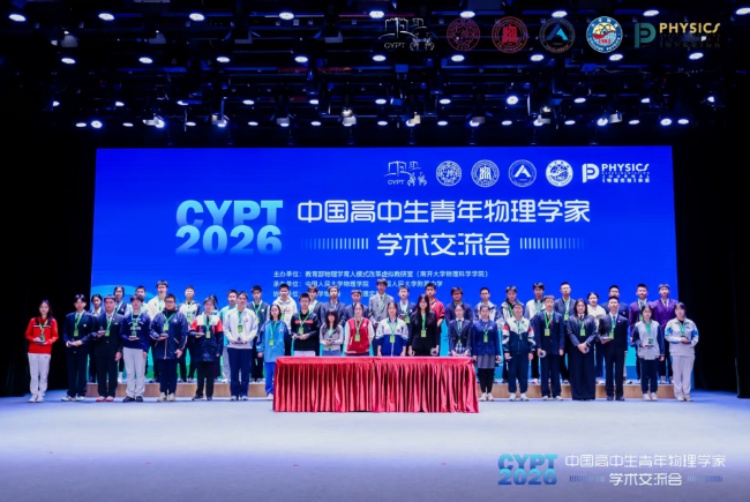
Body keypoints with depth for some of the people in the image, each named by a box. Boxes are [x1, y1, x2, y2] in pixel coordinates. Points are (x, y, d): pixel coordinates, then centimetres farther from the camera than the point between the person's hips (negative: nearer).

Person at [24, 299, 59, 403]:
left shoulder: (52, 321, 3)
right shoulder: (33, 320, 6)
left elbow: (55, 336, 3)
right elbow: (28, 334, 9)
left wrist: (48, 341, -14)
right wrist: (34, 339, -10)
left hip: (46, 351, -1)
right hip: (33, 351, 1)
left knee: (44, 374, -1)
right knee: (34, 374, 2)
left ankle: (41, 395, 6)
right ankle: (34, 394, 9)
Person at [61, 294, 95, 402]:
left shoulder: (90, 317, 2)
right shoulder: (69, 316, 15)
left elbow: (91, 333, -3)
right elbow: (65, 332, 12)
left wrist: (81, 341, -15)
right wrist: (67, 341, -7)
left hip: (83, 347, -4)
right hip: (70, 347, 4)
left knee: (82, 371, 0)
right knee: (71, 371, 6)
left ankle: (81, 394, 4)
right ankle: (71, 394, 10)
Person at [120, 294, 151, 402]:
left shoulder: (146, 317, 3)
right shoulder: (126, 318, 9)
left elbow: (148, 335, -1)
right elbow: (122, 333, 9)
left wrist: (146, 349, -9)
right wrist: (127, 338, -13)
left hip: (140, 349, -2)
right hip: (128, 348, 2)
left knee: (140, 373, 2)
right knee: (130, 373, 7)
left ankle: (139, 394, 8)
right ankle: (130, 394, 13)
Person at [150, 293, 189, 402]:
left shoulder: (180, 316, 0)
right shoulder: (158, 316, 9)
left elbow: (184, 333, -5)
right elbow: (152, 329, 8)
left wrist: (181, 348, -9)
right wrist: (157, 337, -12)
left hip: (173, 350, -3)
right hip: (160, 350, 3)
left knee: (172, 372, 4)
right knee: (162, 372, 8)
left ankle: (171, 393, 11)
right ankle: (162, 393, 15)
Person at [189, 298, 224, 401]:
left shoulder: (217, 319, 4)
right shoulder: (198, 319, 7)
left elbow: (220, 336, 2)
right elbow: (190, 331, 2)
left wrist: (219, 350, -4)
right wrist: (195, 334, -21)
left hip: (212, 351, -1)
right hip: (200, 351, 1)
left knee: (210, 375, 4)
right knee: (200, 374, 6)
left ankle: (209, 395, 10)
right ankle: (199, 394, 15)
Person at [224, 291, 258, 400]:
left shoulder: (251, 314, 5)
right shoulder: (230, 313, 6)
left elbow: (254, 329, 3)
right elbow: (226, 328, 7)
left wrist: (247, 338, -10)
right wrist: (231, 338, -8)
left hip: (246, 346, 0)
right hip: (233, 345, 1)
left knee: (245, 371, -1)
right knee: (234, 370, 2)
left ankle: (244, 393, 5)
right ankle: (234, 393, 8)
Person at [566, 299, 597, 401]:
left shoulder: (591, 319, 10)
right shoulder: (571, 319, 8)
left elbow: (594, 333, 1)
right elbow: (570, 333, -2)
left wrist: (586, 343, -14)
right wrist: (578, 345, -15)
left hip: (588, 348, 1)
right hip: (575, 349, -1)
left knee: (588, 371, 1)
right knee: (576, 371, 0)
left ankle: (589, 395, 5)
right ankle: (577, 395, 3)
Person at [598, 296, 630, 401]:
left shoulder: (624, 320, 8)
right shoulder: (603, 319, 9)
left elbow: (625, 336, 3)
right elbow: (599, 333, 5)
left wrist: (625, 349, -3)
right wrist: (602, 339, -16)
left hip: (620, 349, 0)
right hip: (608, 349, 0)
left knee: (619, 373, 3)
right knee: (608, 372, 3)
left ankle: (619, 394, 8)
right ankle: (610, 394, 7)